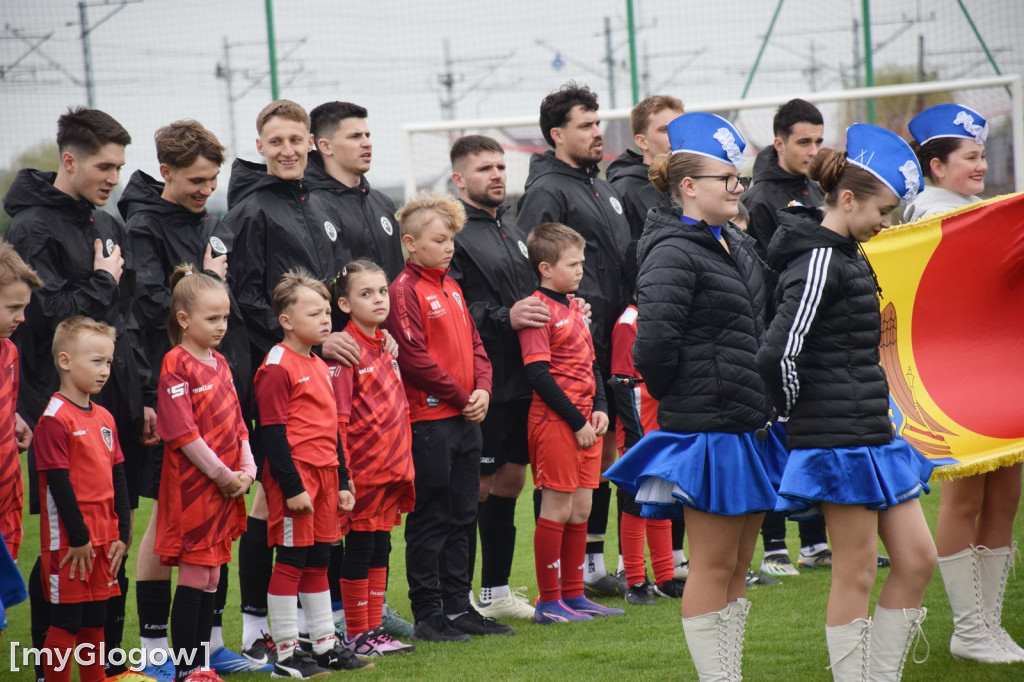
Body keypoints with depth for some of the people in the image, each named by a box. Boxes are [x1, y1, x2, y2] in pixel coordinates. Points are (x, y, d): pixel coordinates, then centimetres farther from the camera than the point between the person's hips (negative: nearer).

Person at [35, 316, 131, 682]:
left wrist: (122, 533, 9)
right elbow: (59, 483, -17)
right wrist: (78, 537, -16)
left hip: (104, 540, 7)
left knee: (95, 620, 13)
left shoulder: (104, 418, 10)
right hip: (69, 542, -7)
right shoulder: (55, 419, -14)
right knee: (66, 621, -2)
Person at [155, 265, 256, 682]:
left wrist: (247, 468, 2)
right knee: (193, 579, -4)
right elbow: (183, 433, -17)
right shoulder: (176, 366, -13)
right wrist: (223, 475, -14)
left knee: (211, 580, 11)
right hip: (192, 488, -8)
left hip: (226, 488, 8)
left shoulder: (219, 363, 13)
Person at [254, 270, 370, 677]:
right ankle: (286, 656, 1)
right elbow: (272, 433, -16)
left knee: (318, 563, 14)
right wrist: (291, 487, -19)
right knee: (290, 562, -4)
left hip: (324, 474, 9)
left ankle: (326, 647, 21)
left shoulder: (320, 367, 16)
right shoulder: (277, 367, -12)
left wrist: (341, 482, 19)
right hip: (295, 476, -9)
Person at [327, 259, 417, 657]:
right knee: (359, 550, 0)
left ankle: (374, 630, 19)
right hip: (362, 470, -8)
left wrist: (405, 461, 17)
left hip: (392, 470, 8)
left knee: (380, 550, 12)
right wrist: (342, 471, -19)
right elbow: (337, 418, -16)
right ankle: (356, 635, 7)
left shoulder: (385, 347, 12)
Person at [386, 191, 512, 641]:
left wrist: (482, 389, 0)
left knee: (462, 516, 12)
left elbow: (473, 343, 17)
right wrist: (461, 396, -11)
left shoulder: (451, 287, 14)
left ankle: (458, 606, 20)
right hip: (429, 419, -8)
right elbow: (416, 358, -17)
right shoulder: (405, 290, -12)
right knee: (431, 520, -2)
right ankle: (428, 615, 3)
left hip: (466, 418, 8)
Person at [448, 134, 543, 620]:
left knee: (509, 479, 12)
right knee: (476, 486, -6)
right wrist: (504, 318, -25)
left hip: (519, 379, 9)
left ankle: (496, 590, 21)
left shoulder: (511, 229, 18)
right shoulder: (453, 234, -10)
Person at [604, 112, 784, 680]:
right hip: (706, 431, -9)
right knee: (713, 566, -2)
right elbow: (653, 344, -24)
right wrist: (678, 396, -9)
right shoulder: (674, 254, -15)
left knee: (737, 567, 13)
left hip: (748, 429, 9)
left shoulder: (737, 246, 13)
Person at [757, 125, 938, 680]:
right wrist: (797, 414, -9)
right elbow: (779, 353, -24)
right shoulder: (820, 262, -17)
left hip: (872, 434, 10)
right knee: (856, 574, -3)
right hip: (839, 441, -10)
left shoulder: (843, 255, 14)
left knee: (917, 560, 9)